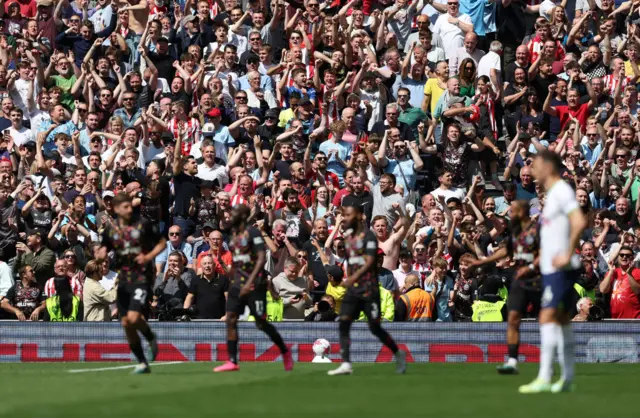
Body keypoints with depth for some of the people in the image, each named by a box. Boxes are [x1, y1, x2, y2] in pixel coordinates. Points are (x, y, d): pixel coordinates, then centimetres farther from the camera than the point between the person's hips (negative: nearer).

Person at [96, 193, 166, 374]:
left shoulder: (143, 225, -4)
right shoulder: (110, 230, 6)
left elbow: (162, 243, 5)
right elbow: (102, 252, 17)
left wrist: (149, 256, -11)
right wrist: (101, 254, -8)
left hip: (142, 277, -5)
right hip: (123, 279, 5)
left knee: (134, 318, -20)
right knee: (126, 323, 2)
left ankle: (151, 338, 13)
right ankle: (142, 363, 14)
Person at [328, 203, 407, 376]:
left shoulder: (368, 236, -11)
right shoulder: (348, 238, 13)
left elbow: (369, 262, -22)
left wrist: (354, 277, -32)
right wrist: (348, 280, 17)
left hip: (369, 290, -7)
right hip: (353, 290, 7)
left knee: (375, 328, -3)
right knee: (344, 323, -9)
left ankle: (398, 354, 19)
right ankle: (346, 364, -13)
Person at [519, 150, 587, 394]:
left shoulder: (562, 191, -13)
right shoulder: (552, 193, 17)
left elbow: (579, 222, -26)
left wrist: (567, 255, -24)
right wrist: (536, 262, 24)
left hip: (560, 269, -10)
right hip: (550, 268, 10)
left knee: (547, 317, -15)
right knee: (560, 319, 12)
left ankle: (544, 378, -20)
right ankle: (567, 377, 16)